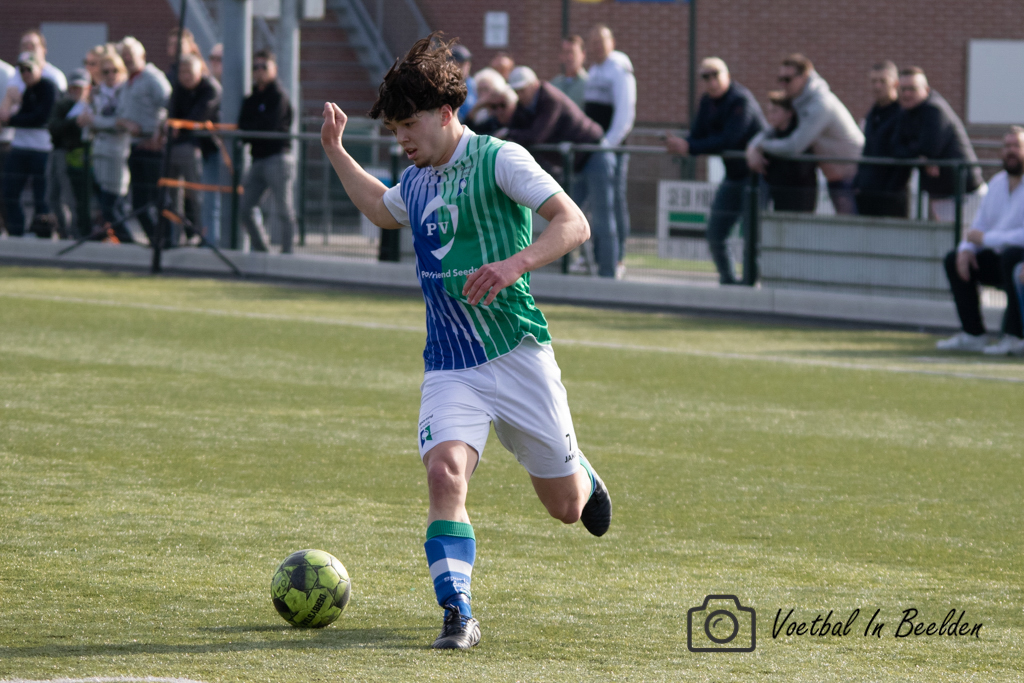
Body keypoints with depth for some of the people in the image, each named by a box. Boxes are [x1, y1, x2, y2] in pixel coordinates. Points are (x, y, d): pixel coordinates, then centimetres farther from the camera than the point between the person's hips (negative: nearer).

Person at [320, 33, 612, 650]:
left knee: (566, 506, 8)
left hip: (518, 355, -4)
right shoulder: (415, 182, 13)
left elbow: (574, 224, -16)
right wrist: (335, 150, 30)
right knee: (445, 471, -23)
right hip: (450, 367, 4)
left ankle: (579, 473, 46)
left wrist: (516, 264, -32)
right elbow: (382, 211, 38)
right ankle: (458, 617, -23)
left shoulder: (498, 159, -9)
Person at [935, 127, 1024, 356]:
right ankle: (973, 335, 2)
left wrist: (985, 238, -22)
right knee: (953, 260, 3)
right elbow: (980, 225, 15)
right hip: (999, 259, 9)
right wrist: (966, 248, -6)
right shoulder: (997, 182, 11)